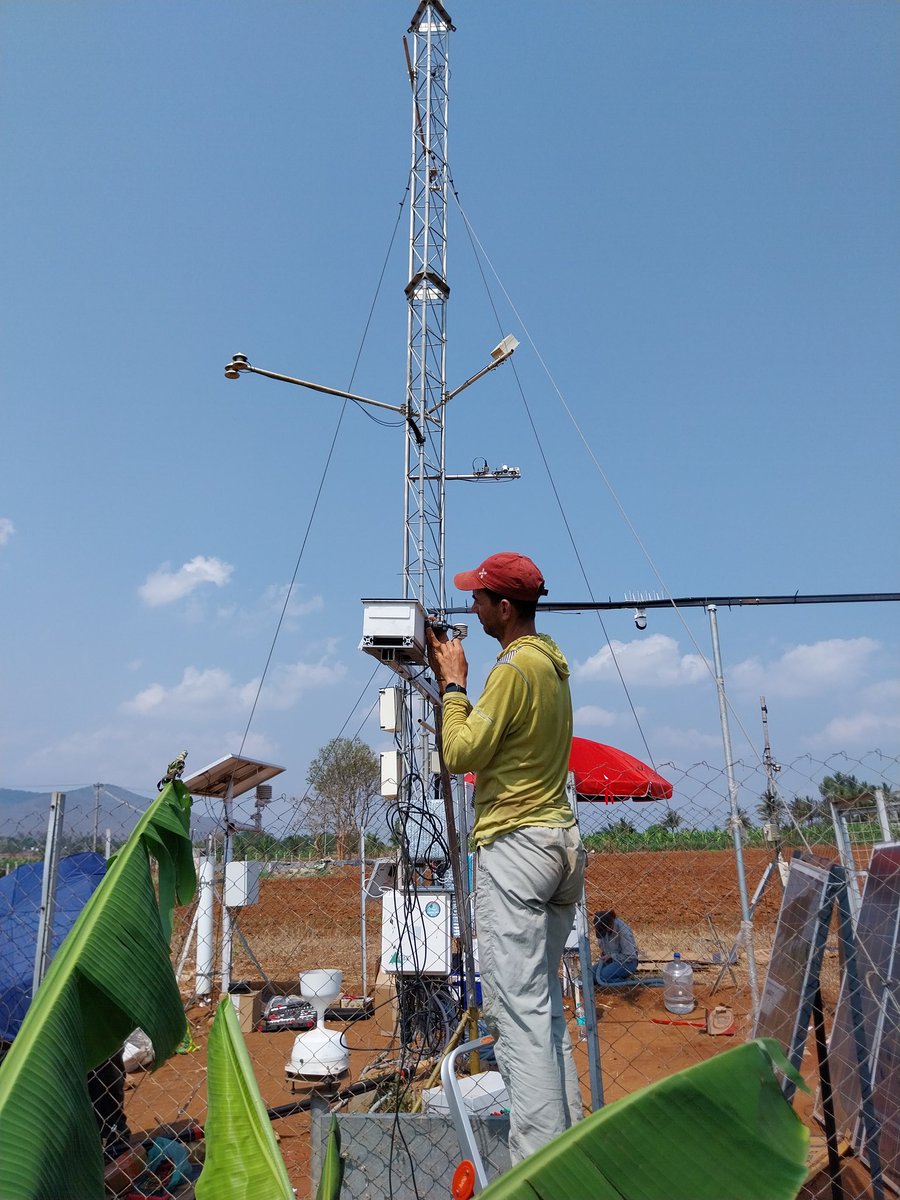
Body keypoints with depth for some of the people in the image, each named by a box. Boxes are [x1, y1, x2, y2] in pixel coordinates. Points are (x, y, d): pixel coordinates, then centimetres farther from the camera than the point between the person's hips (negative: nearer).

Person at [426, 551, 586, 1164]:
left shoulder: (515, 667, -15)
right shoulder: (552, 661, 15)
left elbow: (460, 754, -15)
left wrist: (454, 683, -4)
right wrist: (451, 678, 16)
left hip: (515, 844, -10)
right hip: (562, 840, 10)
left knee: (518, 1009, -5)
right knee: (547, 1005, 17)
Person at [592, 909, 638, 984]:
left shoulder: (623, 931, -29)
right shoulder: (603, 926, -10)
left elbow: (629, 956, -23)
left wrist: (611, 956, -18)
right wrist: (602, 948, 1)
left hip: (627, 962, -8)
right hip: (611, 959, 8)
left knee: (602, 976, -29)